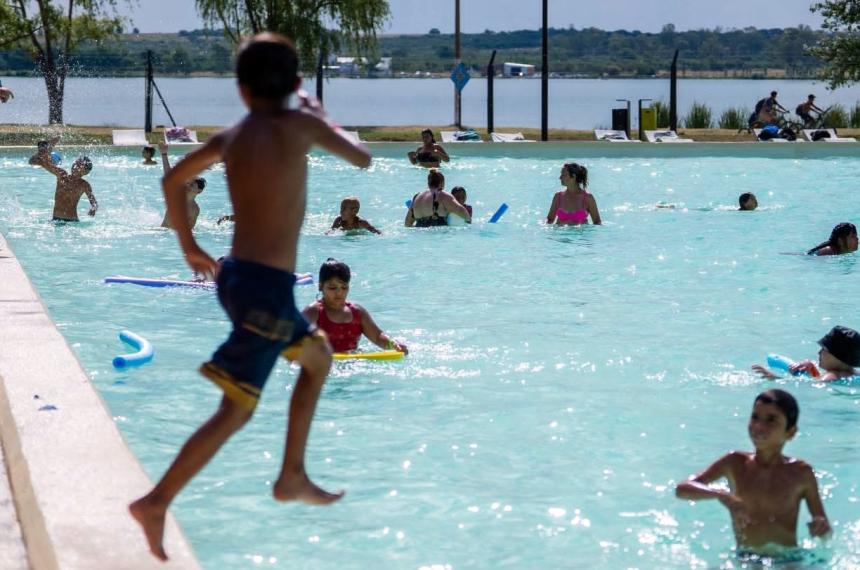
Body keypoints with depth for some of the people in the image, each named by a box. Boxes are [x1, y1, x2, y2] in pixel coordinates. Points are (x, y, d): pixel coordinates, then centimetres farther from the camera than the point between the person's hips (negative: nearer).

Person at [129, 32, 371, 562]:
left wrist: (189, 245, 30)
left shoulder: (232, 137, 8)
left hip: (237, 276, 8)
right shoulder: (299, 125, -10)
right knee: (236, 410, -5)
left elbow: (174, 180, 20)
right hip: (268, 286, -8)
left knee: (318, 355, 28)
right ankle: (157, 501, -10)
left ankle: (293, 476, 29)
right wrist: (321, 117, 17)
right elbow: (363, 159, 3)